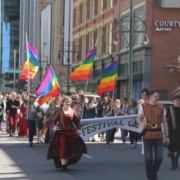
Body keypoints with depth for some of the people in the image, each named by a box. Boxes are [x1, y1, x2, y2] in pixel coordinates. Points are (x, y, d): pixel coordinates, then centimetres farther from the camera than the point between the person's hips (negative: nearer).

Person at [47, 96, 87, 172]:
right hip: (61, 131, -3)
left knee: (69, 148, 5)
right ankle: (63, 165, -4)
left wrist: (78, 129, -3)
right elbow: (54, 119, -1)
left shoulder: (72, 111, 5)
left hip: (70, 131, 3)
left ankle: (66, 163, 21)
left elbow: (77, 121, 9)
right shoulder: (59, 111, -3)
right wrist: (54, 126, -18)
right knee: (63, 147, -7)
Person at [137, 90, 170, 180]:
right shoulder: (144, 106, 2)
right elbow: (139, 119, 7)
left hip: (158, 135, 1)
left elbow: (164, 122, 8)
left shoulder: (161, 108, 6)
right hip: (147, 134, -1)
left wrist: (167, 136, 4)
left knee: (159, 156, -4)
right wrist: (142, 124, -18)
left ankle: (154, 172, 22)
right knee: (148, 157, -2)